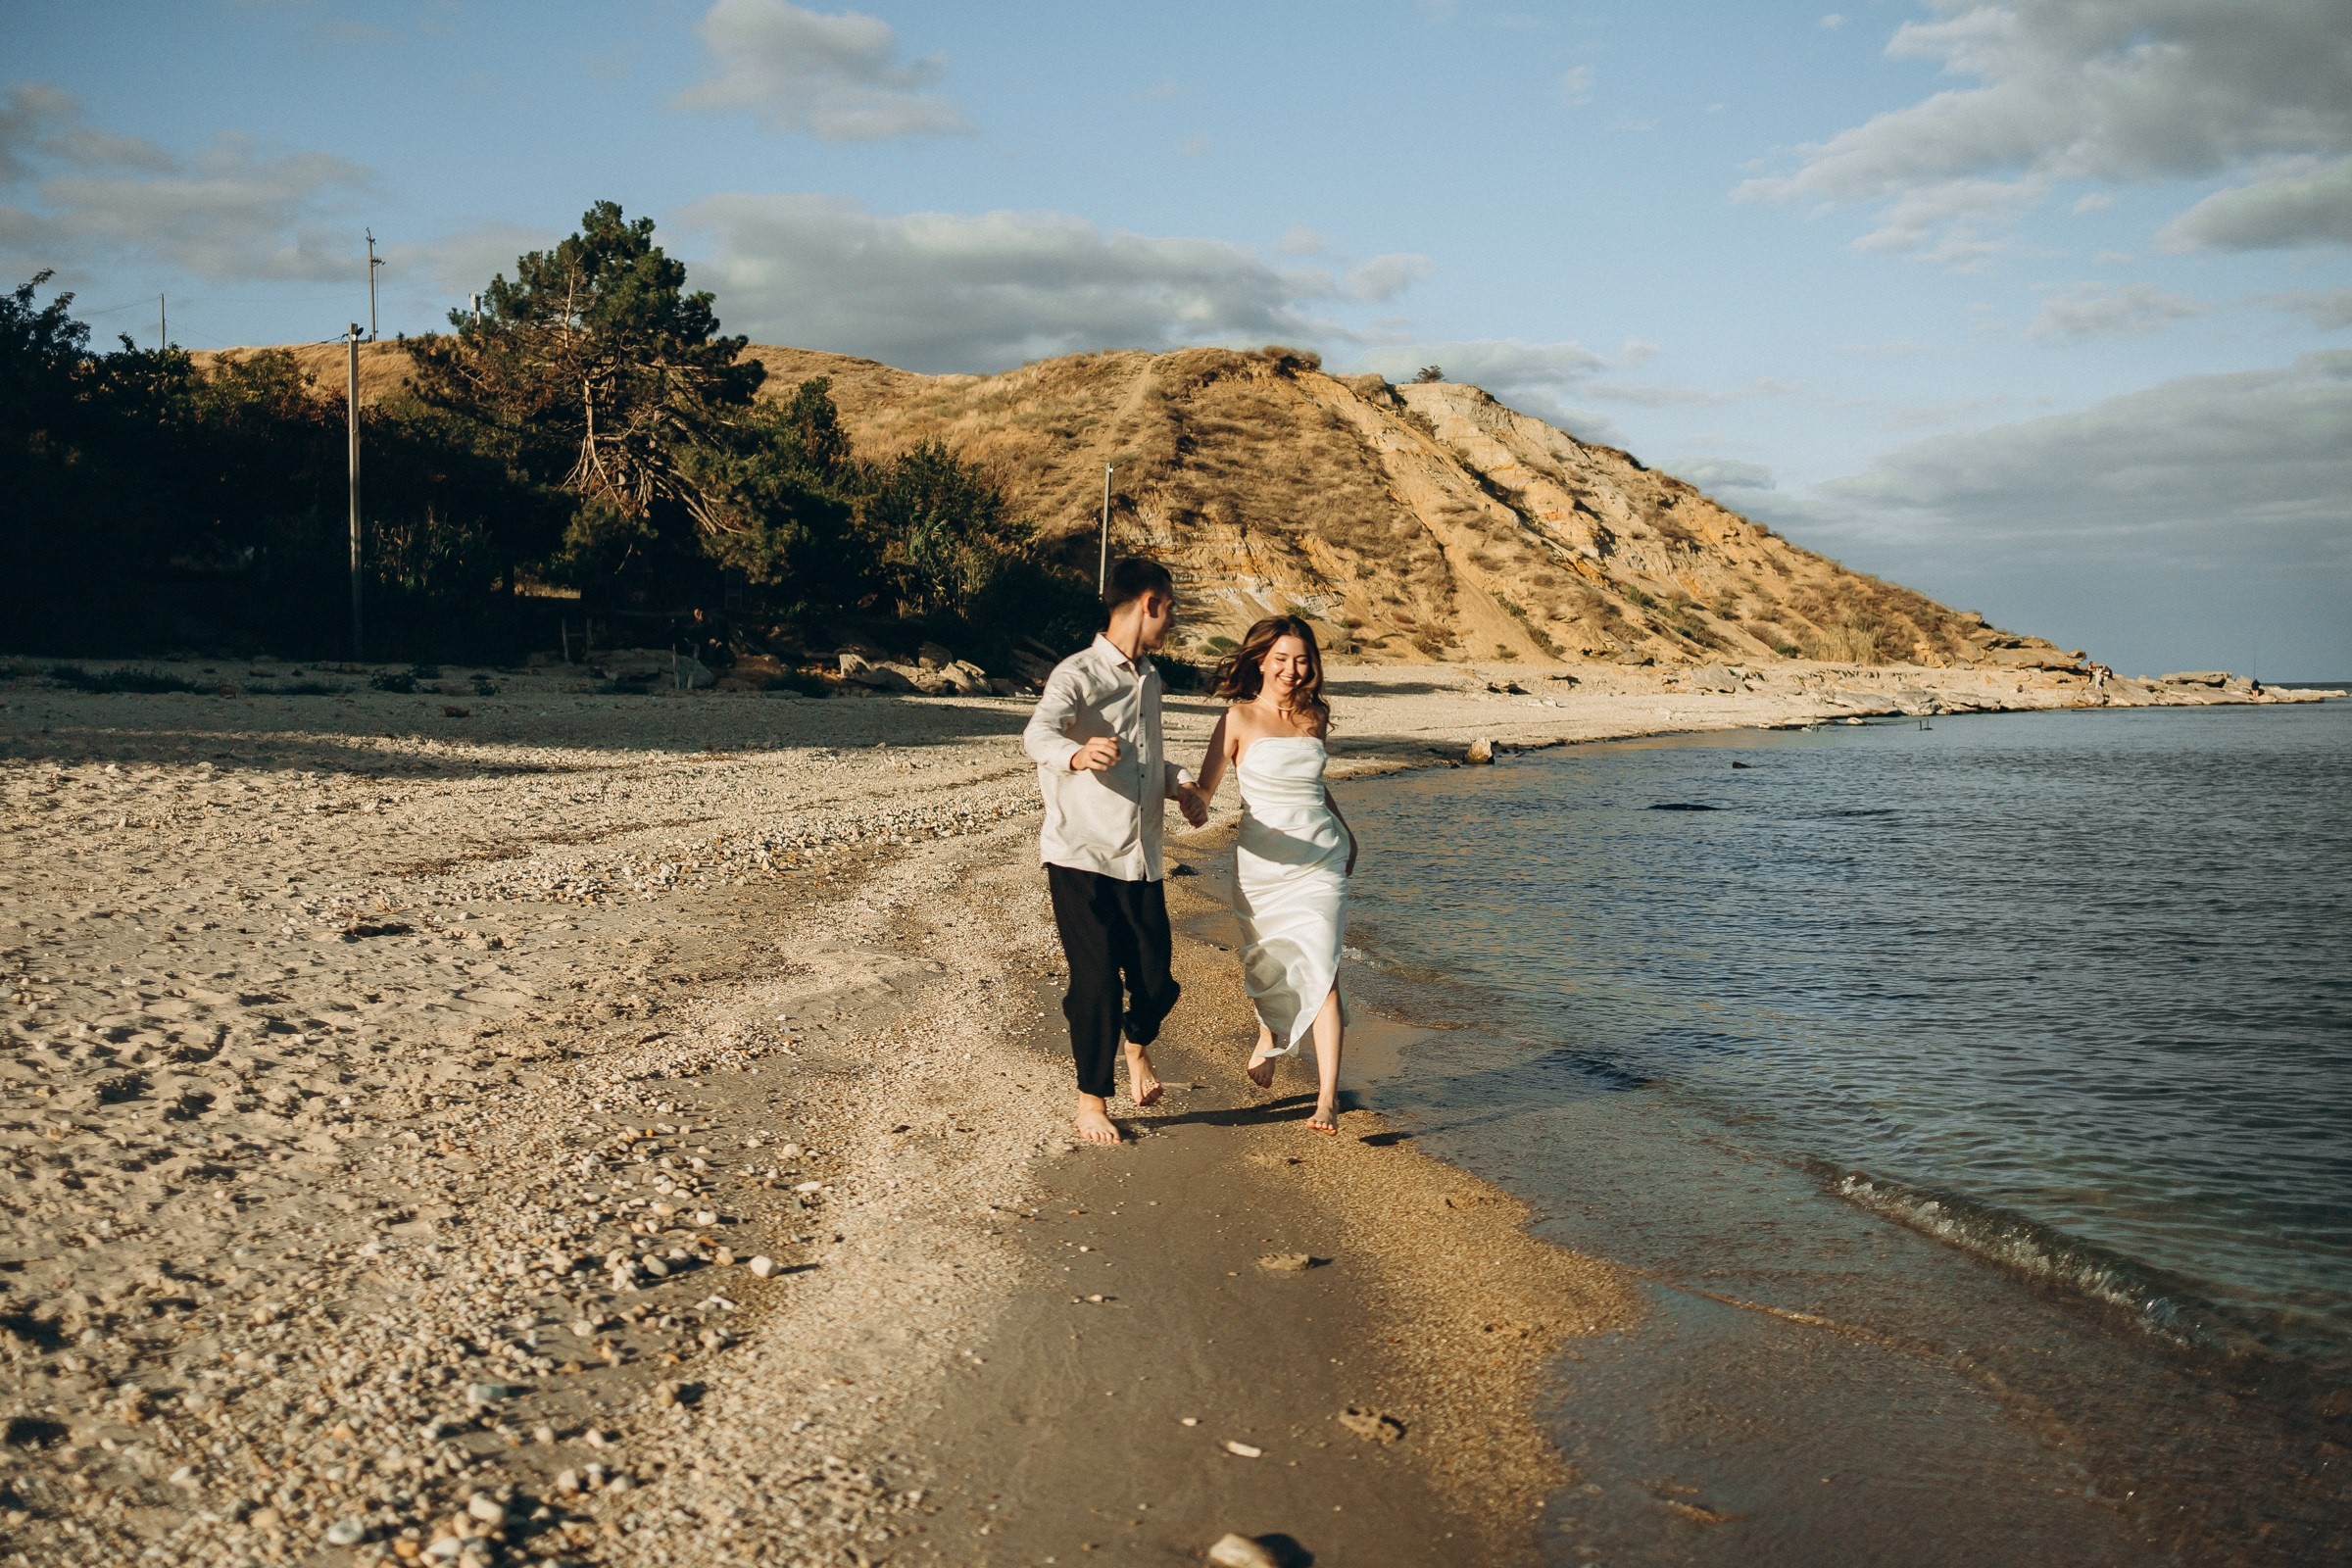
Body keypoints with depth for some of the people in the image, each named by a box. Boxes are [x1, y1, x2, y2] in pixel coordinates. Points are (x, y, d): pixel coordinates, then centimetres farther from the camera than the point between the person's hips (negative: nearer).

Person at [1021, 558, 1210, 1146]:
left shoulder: (1149, 679, 16)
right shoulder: (1078, 674, -9)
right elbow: (1038, 734, -29)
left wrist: (1181, 785, 9)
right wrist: (1077, 755, -52)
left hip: (1140, 860, 6)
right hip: (1081, 859, -6)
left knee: (1156, 983, 4)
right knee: (1097, 983, -3)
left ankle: (1136, 1044, 37)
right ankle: (1092, 1102, 15)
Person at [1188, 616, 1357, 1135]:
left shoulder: (1315, 717, 8)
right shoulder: (1240, 719, -4)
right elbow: (1205, 788, -5)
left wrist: (1346, 831, 30)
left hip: (1320, 859, 2)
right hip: (1262, 862, -2)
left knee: (1321, 970, -11)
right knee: (1267, 966, 13)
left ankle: (1328, 1095, -12)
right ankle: (1268, 1040, 46)